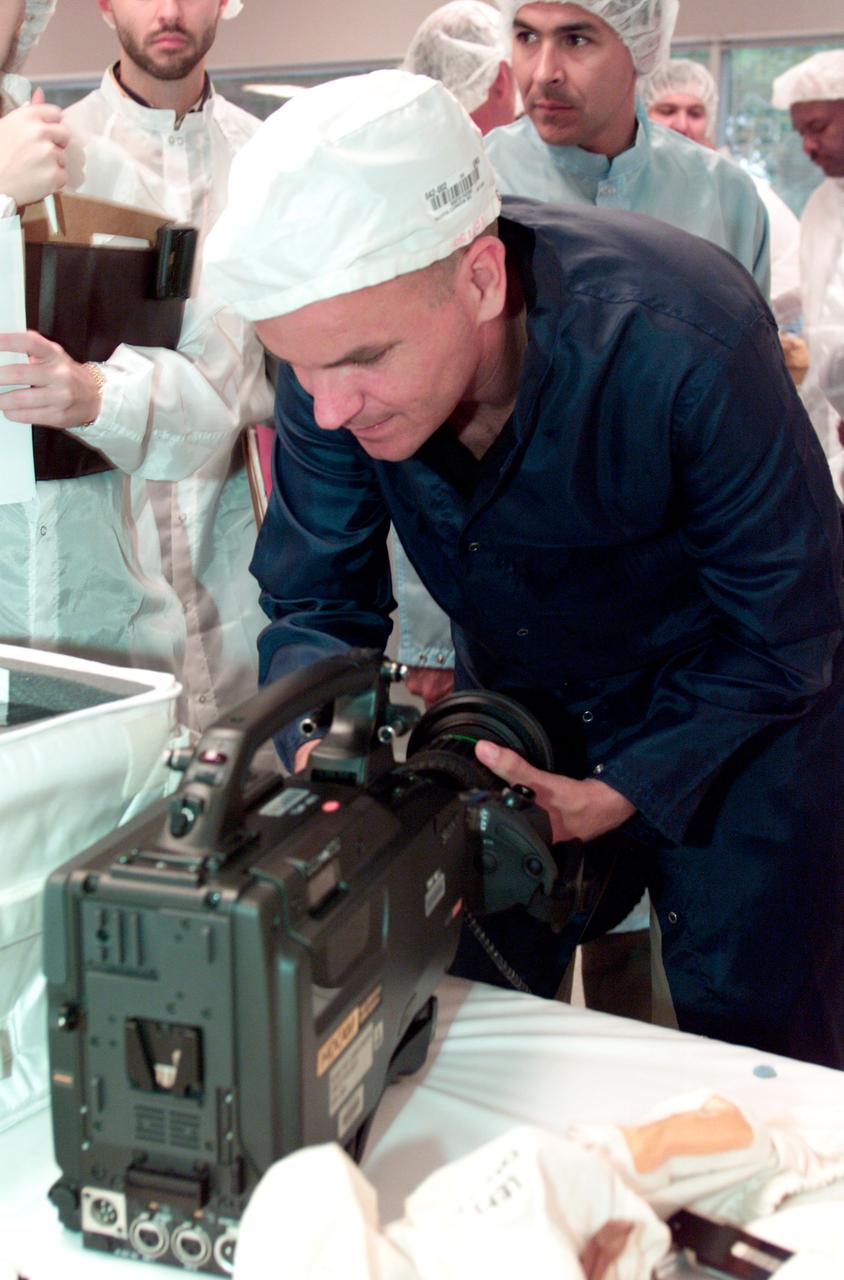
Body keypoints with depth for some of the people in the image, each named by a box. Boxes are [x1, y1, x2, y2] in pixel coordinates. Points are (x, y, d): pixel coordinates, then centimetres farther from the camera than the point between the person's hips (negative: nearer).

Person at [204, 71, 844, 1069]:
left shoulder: (686, 345, -35)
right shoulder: (340, 331, -21)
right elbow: (313, 600, -10)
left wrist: (628, 791, -28)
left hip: (739, 722, -3)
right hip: (523, 717, 4)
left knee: (758, 1056, 7)